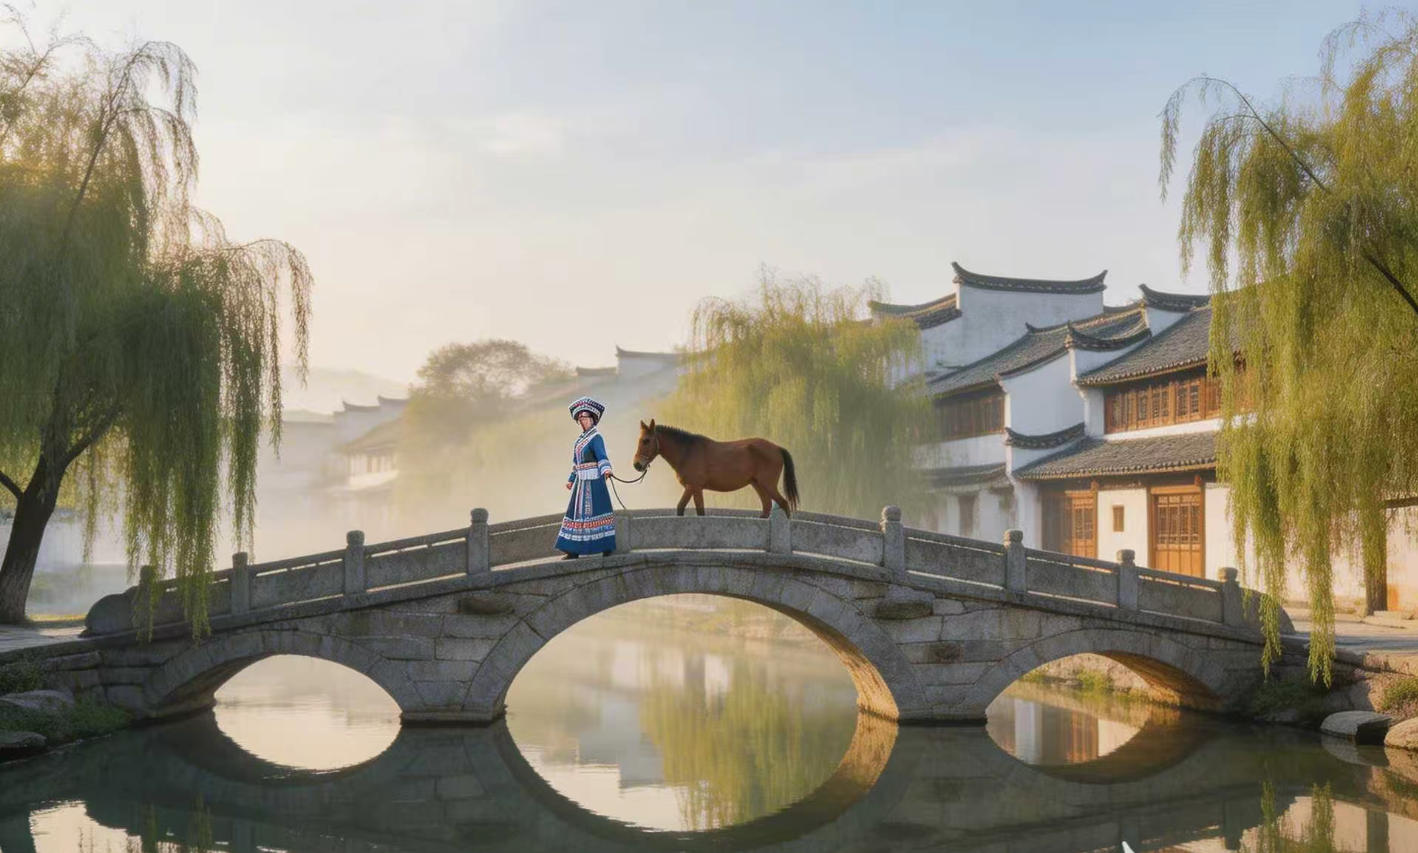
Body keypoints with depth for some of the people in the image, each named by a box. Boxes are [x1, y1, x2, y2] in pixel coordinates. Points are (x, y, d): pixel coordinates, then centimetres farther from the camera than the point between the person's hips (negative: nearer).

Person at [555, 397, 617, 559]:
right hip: (581, 482, 9)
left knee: (596, 512, -7)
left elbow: (602, 457, -25)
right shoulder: (580, 439, 16)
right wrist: (571, 479, 31)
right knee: (577, 512, 8)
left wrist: (606, 469, -43)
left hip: (593, 481, -9)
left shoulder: (596, 438, -10)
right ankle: (573, 551, 11)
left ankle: (606, 547, -1)